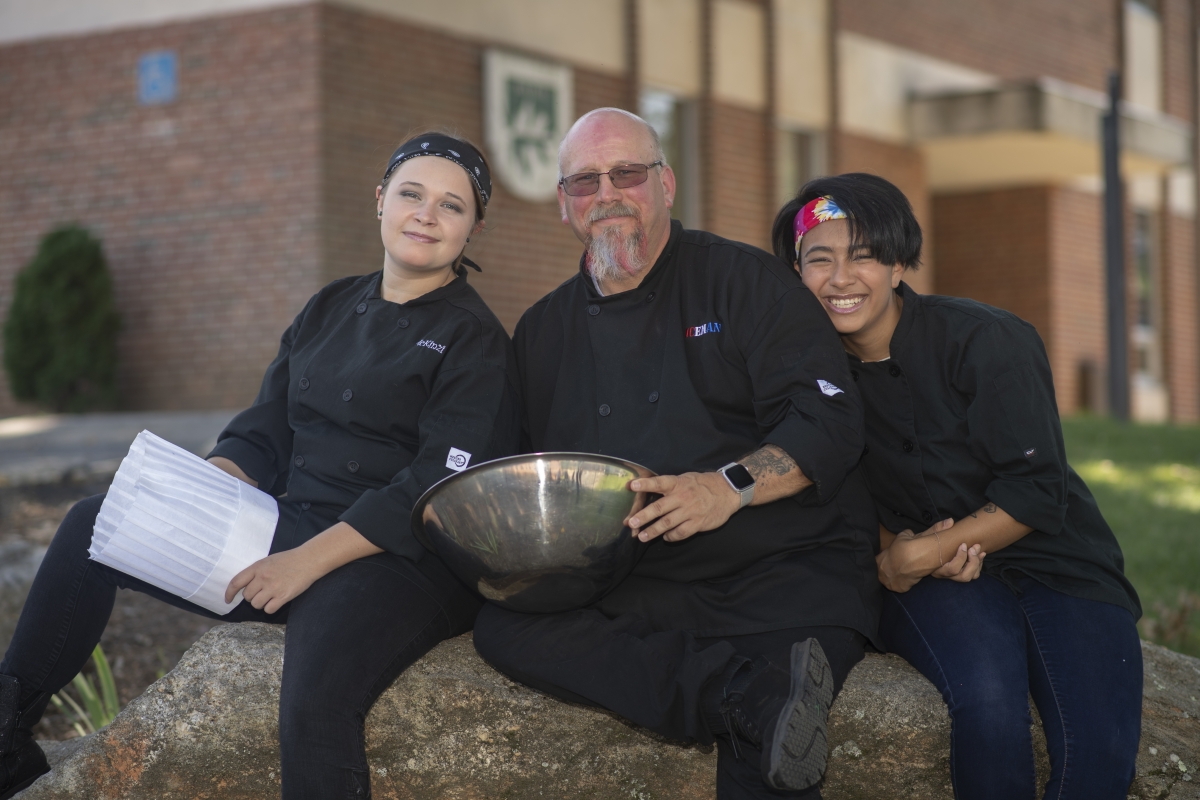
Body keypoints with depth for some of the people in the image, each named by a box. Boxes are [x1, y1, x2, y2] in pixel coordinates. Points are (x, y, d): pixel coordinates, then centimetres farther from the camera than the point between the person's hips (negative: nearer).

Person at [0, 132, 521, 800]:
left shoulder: (475, 342, -5)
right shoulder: (333, 308, 14)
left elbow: (441, 490, -14)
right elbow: (264, 435, 15)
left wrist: (310, 561, -20)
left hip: (398, 562, -7)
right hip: (287, 531, 7)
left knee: (314, 701, -37)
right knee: (93, 527, 4)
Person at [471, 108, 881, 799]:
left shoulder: (745, 281, 5)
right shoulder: (544, 330, 17)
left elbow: (833, 420, -4)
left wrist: (733, 487, -20)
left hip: (782, 569, -5)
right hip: (628, 589, 6)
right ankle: (756, 696, -35)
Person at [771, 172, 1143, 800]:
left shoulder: (984, 341, -10)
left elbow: (1037, 490, -12)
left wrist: (921, 555, -21)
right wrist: (896, 551, -13)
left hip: (1050, 558, -1)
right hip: (935, 582, 2)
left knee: (1099, 750, -27)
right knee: (986, 696, -34)